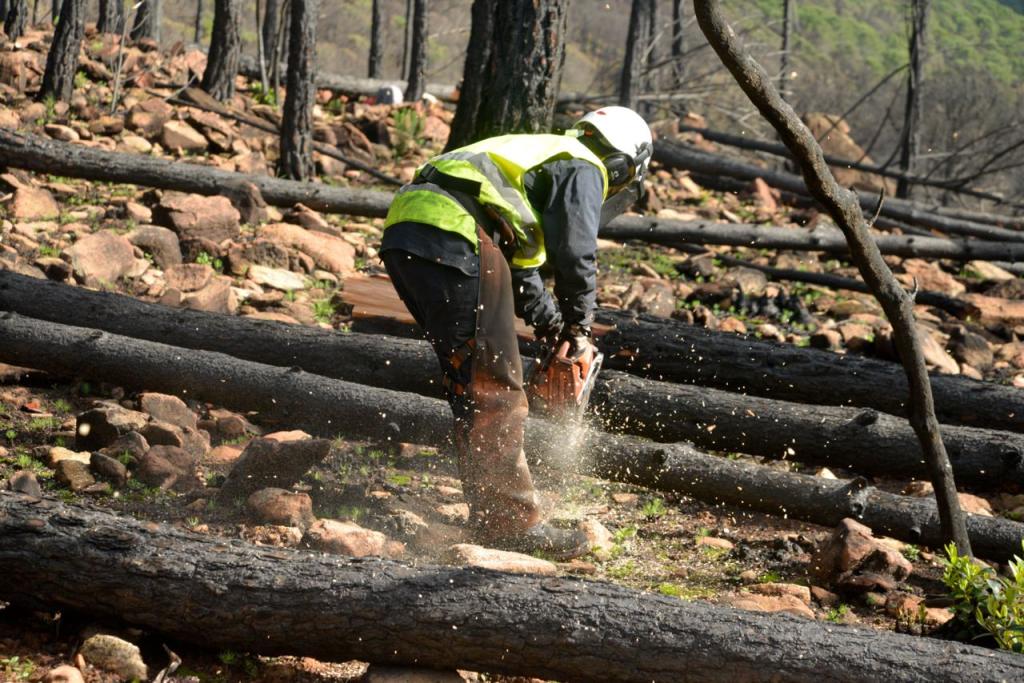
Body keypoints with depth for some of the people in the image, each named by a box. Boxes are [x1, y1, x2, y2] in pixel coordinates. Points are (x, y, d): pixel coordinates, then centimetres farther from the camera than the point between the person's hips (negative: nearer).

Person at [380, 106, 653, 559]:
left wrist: (557, 329, 31)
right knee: (494, 385, -4)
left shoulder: (541, 158, 35)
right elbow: (575, 252, -5)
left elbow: (520, 271, 36)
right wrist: (579, 328, 9)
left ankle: (491, 519, 18)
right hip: (453, 235, -9)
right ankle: (512, 523, -3)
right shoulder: (583, 169, 9)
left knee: (468, 384, 15)